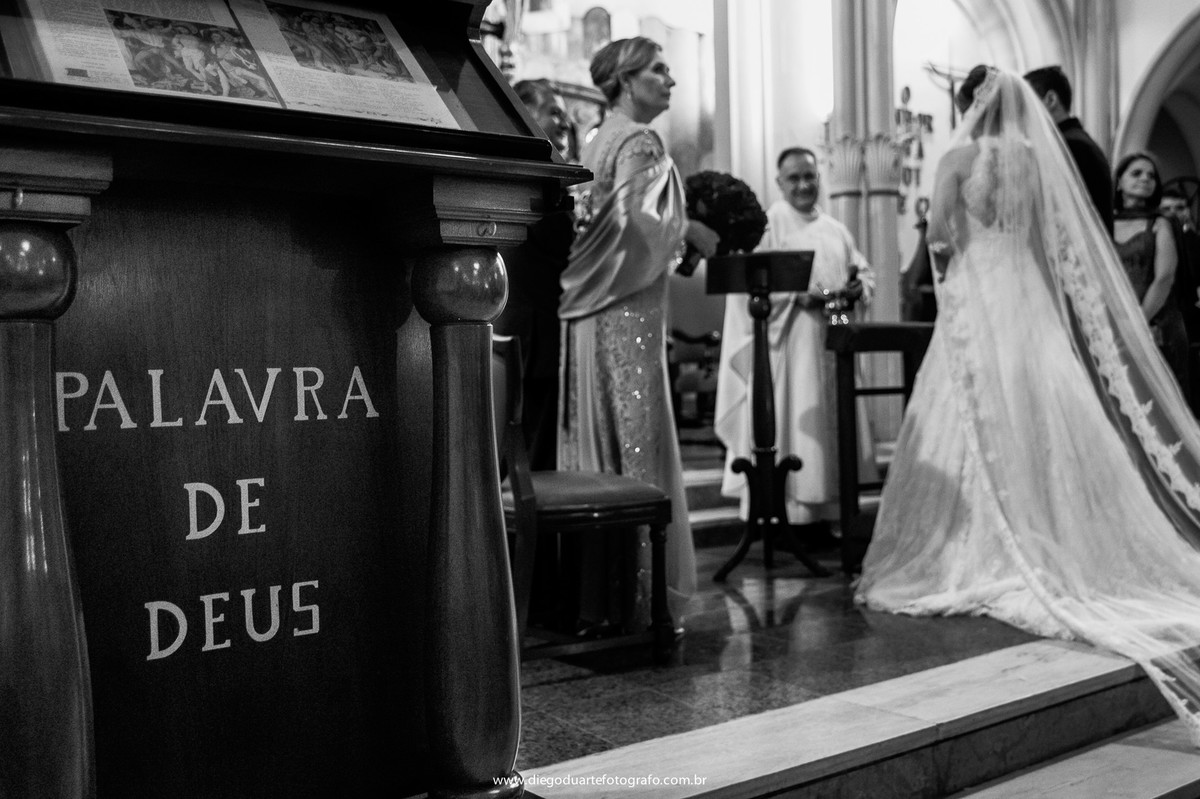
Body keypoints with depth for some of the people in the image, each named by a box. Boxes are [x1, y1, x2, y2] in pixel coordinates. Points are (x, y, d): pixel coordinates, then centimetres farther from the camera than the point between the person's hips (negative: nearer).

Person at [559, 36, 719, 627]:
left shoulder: (598, 141, 17)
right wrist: (690, 231, -8)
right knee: (636, 443, -5)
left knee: (597, 443, 11)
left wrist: (676, 231, 17)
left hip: (590, 312, 9)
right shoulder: (639, 141, -10)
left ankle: (593, 591, 19)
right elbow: (636, 219, -24)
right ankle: (636, 594, 0)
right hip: (628, 312, -9)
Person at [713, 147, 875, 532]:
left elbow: (865, 271, 18)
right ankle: (783, 515, -2)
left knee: (827, 426, 7)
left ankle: (822, 512, 14)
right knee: (789, 421, -7)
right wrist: (796, 294, -22)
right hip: (785, 344, -6)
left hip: (830, 344, 6)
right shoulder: (766, 225, -3)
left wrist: (858, 286, -5)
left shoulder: (835, 230, 17)